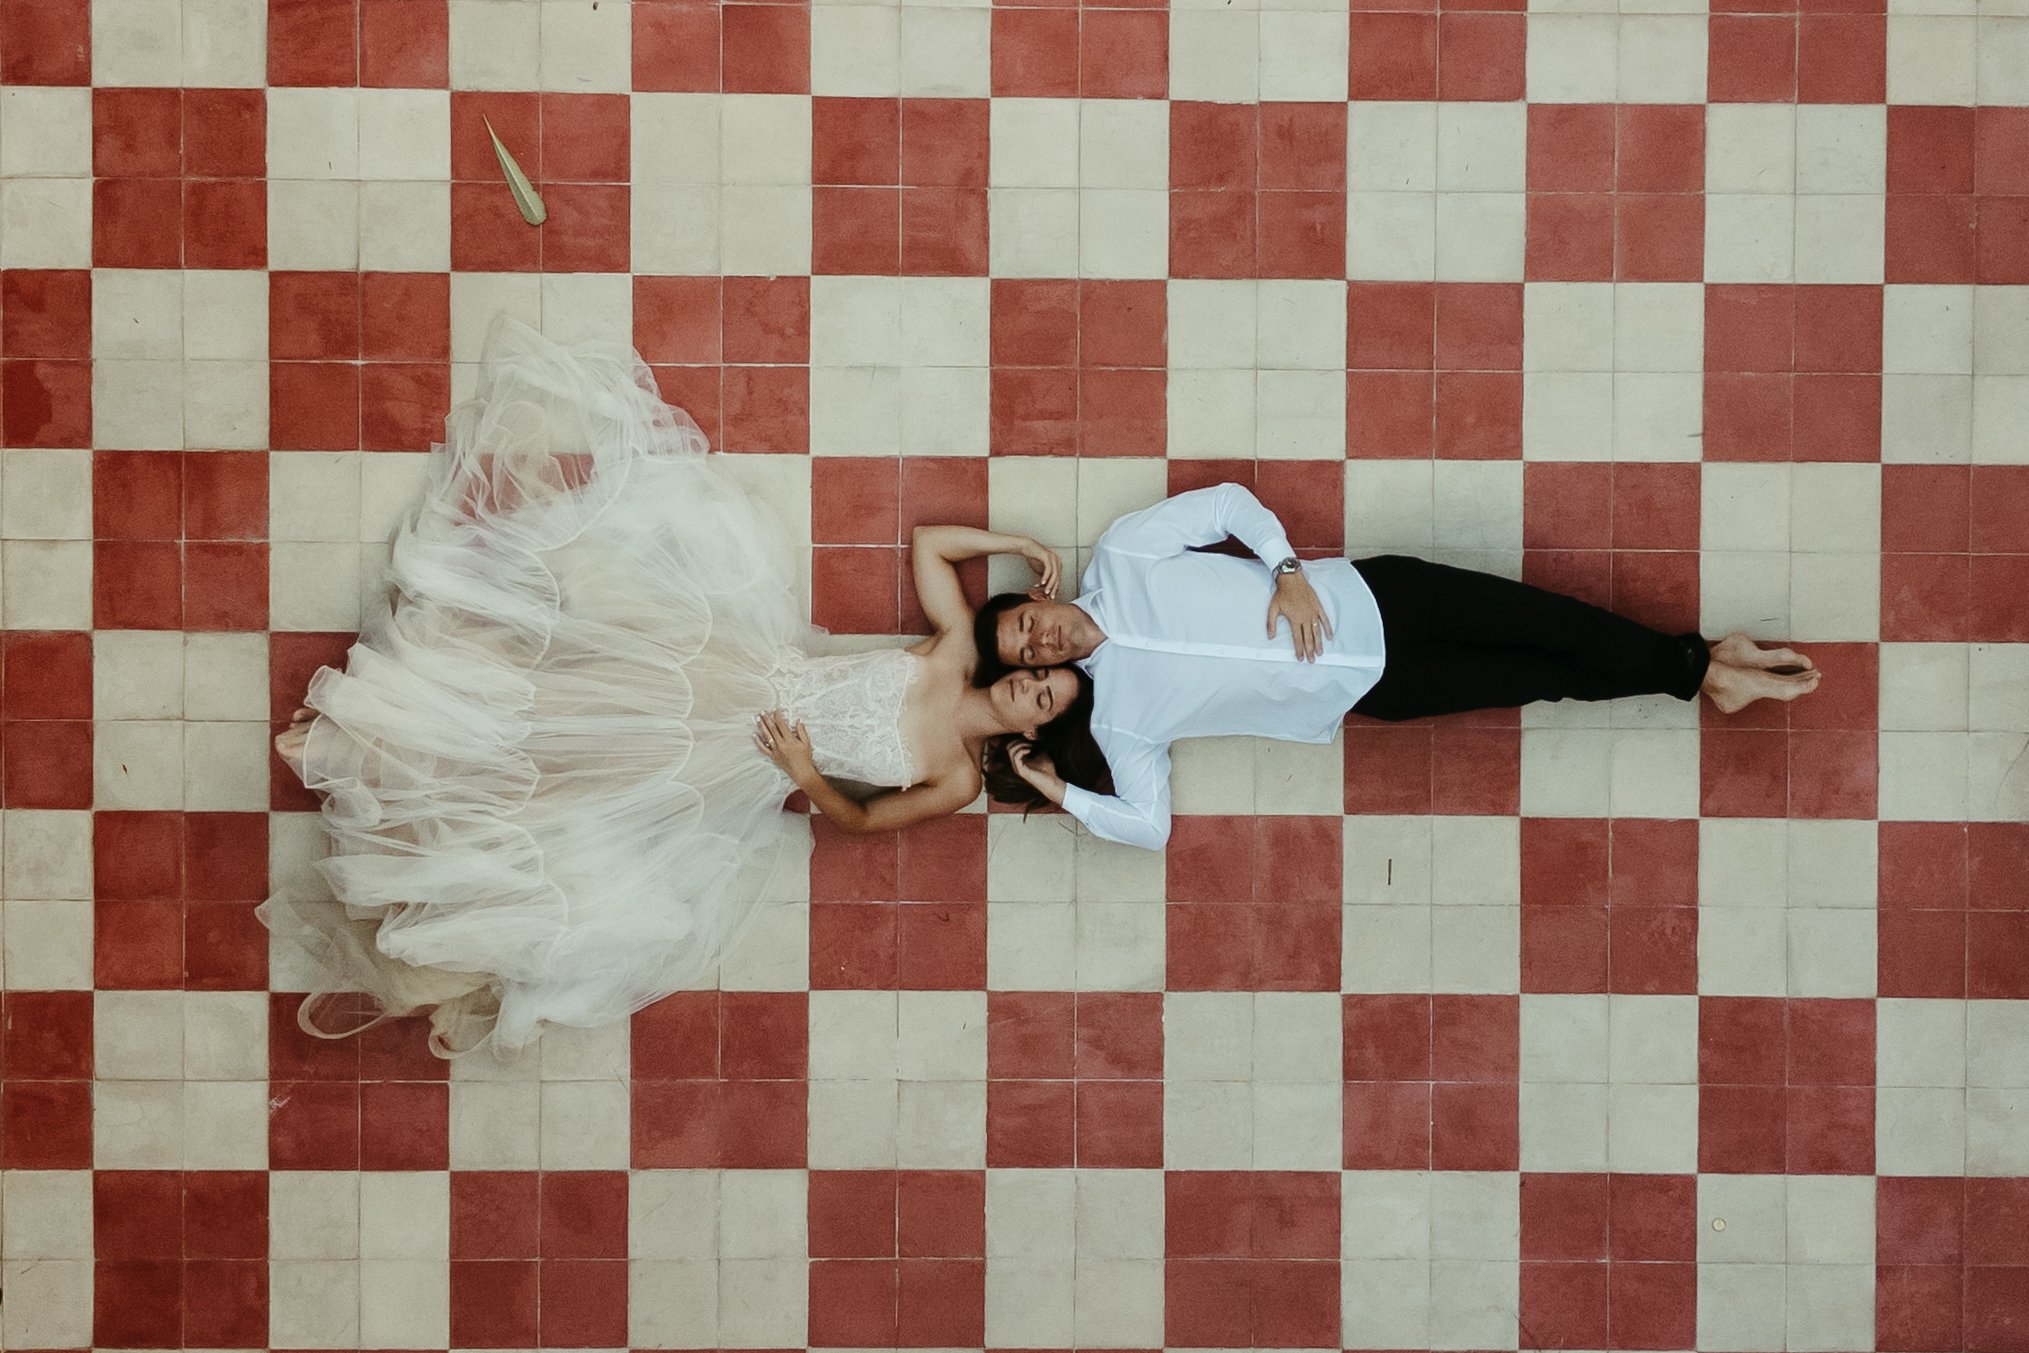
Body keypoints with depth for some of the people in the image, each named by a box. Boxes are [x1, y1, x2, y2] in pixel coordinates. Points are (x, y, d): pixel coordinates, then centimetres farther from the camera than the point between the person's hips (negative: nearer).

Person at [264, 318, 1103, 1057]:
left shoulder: (956, 782, -7)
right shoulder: (958, 651, 1)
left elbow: (860, 818, -5)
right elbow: (927, 542, 6)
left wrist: (807, 776, -21)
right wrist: (1013, 543, -2)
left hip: (746, 765, -4)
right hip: (747, 668, 4)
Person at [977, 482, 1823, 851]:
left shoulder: (1117, 554, -5)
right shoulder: (1118, 716, -6)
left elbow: (1227, 500, 1)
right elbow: (1149, 824, -7)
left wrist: (1286, 569, -13)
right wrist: (1062, 796, -19)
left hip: (1360, 598, 1)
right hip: (1367, 689, -1)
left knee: (1544, 621, -7)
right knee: (1542, 679, -3)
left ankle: (1700, 665, 11)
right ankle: (1699, 681, 13)